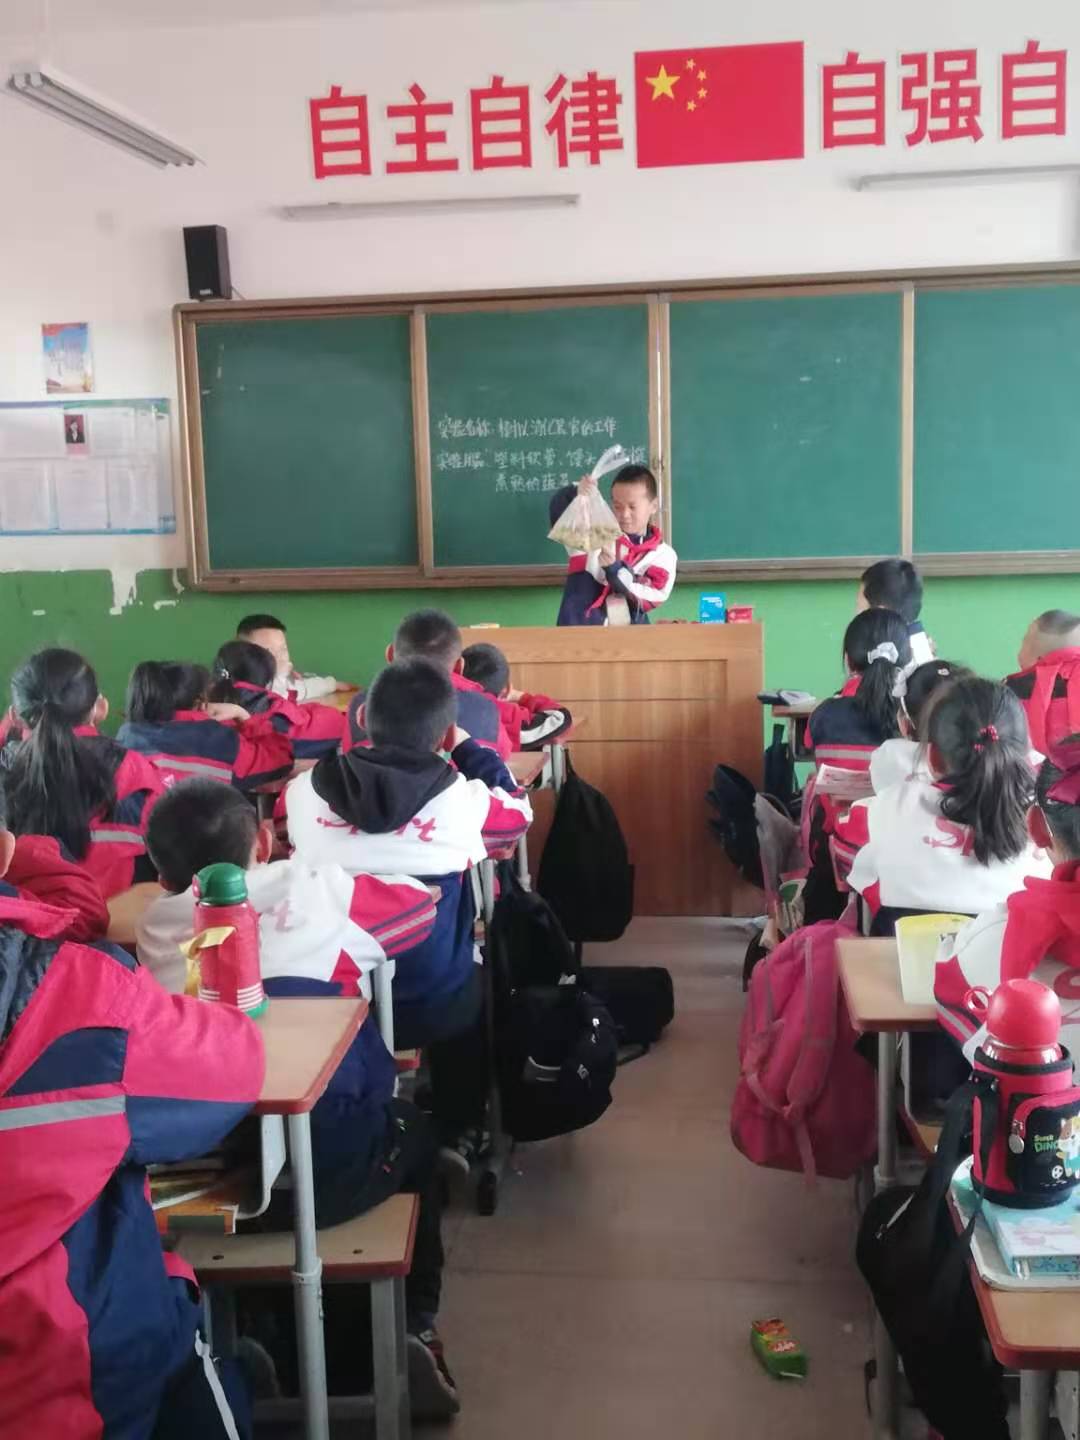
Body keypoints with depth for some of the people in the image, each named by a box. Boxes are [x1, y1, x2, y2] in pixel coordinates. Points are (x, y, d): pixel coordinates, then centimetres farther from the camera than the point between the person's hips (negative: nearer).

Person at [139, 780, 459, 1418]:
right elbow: (421, 903, 14)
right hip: (332, 1167, -3)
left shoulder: (153, 928, 5)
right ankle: (416, 1326, 22)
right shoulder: (308, 888, -1)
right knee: (412, 1133, 31)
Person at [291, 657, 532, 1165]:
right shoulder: (460, 800, -20)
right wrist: (466, 747, 10)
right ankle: (457, 1134, 43)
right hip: (434, 1006, -3)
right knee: (476, 989, 32)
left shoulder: (301, 793, -13)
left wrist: (355, 756, 17)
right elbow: (516, 811, 2)